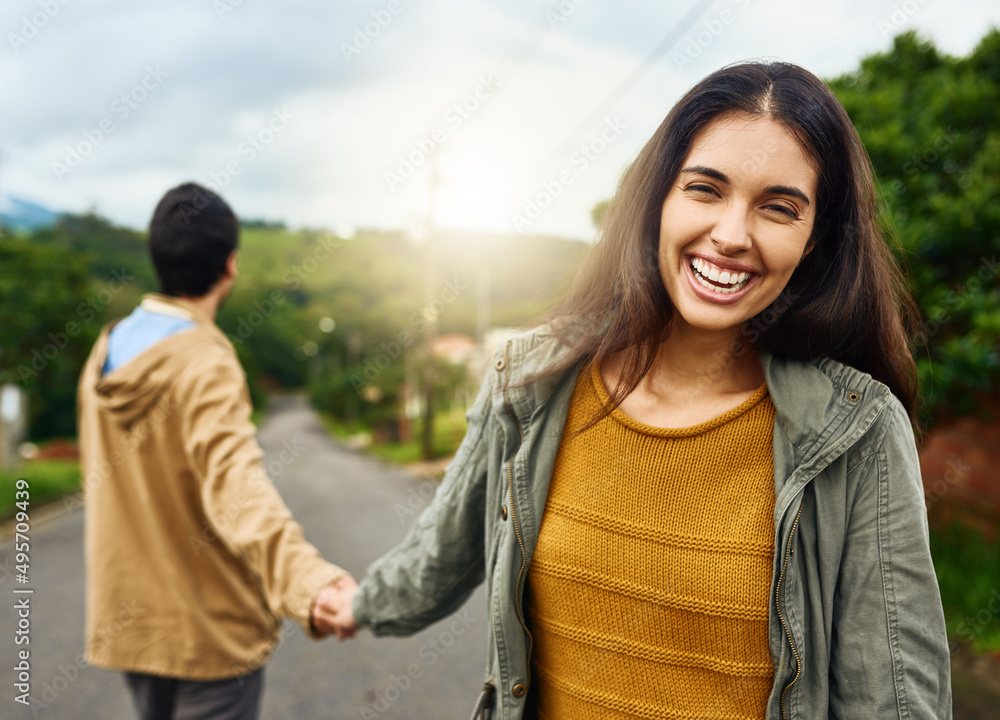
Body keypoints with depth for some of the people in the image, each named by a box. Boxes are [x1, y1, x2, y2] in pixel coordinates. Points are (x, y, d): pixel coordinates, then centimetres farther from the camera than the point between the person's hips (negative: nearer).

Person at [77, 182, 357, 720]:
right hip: (210, 632, -7)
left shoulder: (107, 349, 2)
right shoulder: (205, 364, -23)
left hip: (125, 624, 8)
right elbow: (234, 477, -42)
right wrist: (303, 575, -58)